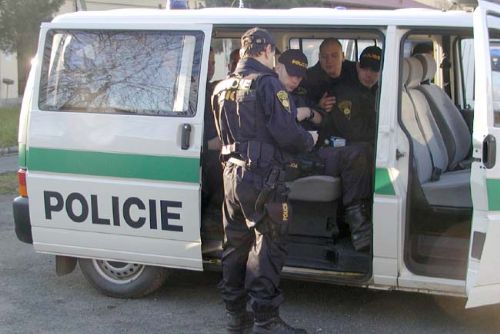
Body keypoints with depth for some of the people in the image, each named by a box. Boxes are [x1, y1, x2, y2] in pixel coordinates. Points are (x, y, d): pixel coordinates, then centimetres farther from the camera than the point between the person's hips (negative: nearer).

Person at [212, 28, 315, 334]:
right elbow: (287, 132, -19)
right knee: (268, 247, -1)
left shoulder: (223, 88, 14)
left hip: (232, 174, 8)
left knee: (236, 244, 15)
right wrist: (309, 141, 1)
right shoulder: (266, 83, -13)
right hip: (263, 178, -8)